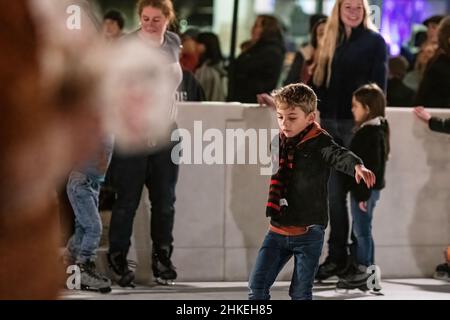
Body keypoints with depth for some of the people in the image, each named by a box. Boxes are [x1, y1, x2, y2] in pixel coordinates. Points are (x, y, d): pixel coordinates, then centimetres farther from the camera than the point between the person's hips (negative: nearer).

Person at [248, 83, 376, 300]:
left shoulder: (319, 143, -13)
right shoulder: (279, 142, 6)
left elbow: (339, 155, -35)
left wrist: (357, 166, -53)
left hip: (308, 232, -5)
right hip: (278, 231, 6)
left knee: (300, 292, 2)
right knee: (257, 286, 3)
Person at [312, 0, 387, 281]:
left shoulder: (374, 41, 2)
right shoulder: (332, 42, 16)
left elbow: (378, 85, -4)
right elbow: (321, 83, 17)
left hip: (358, 123, -5)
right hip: (330, 123, 5)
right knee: (335, 193, 3)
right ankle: (337, 256, 8)